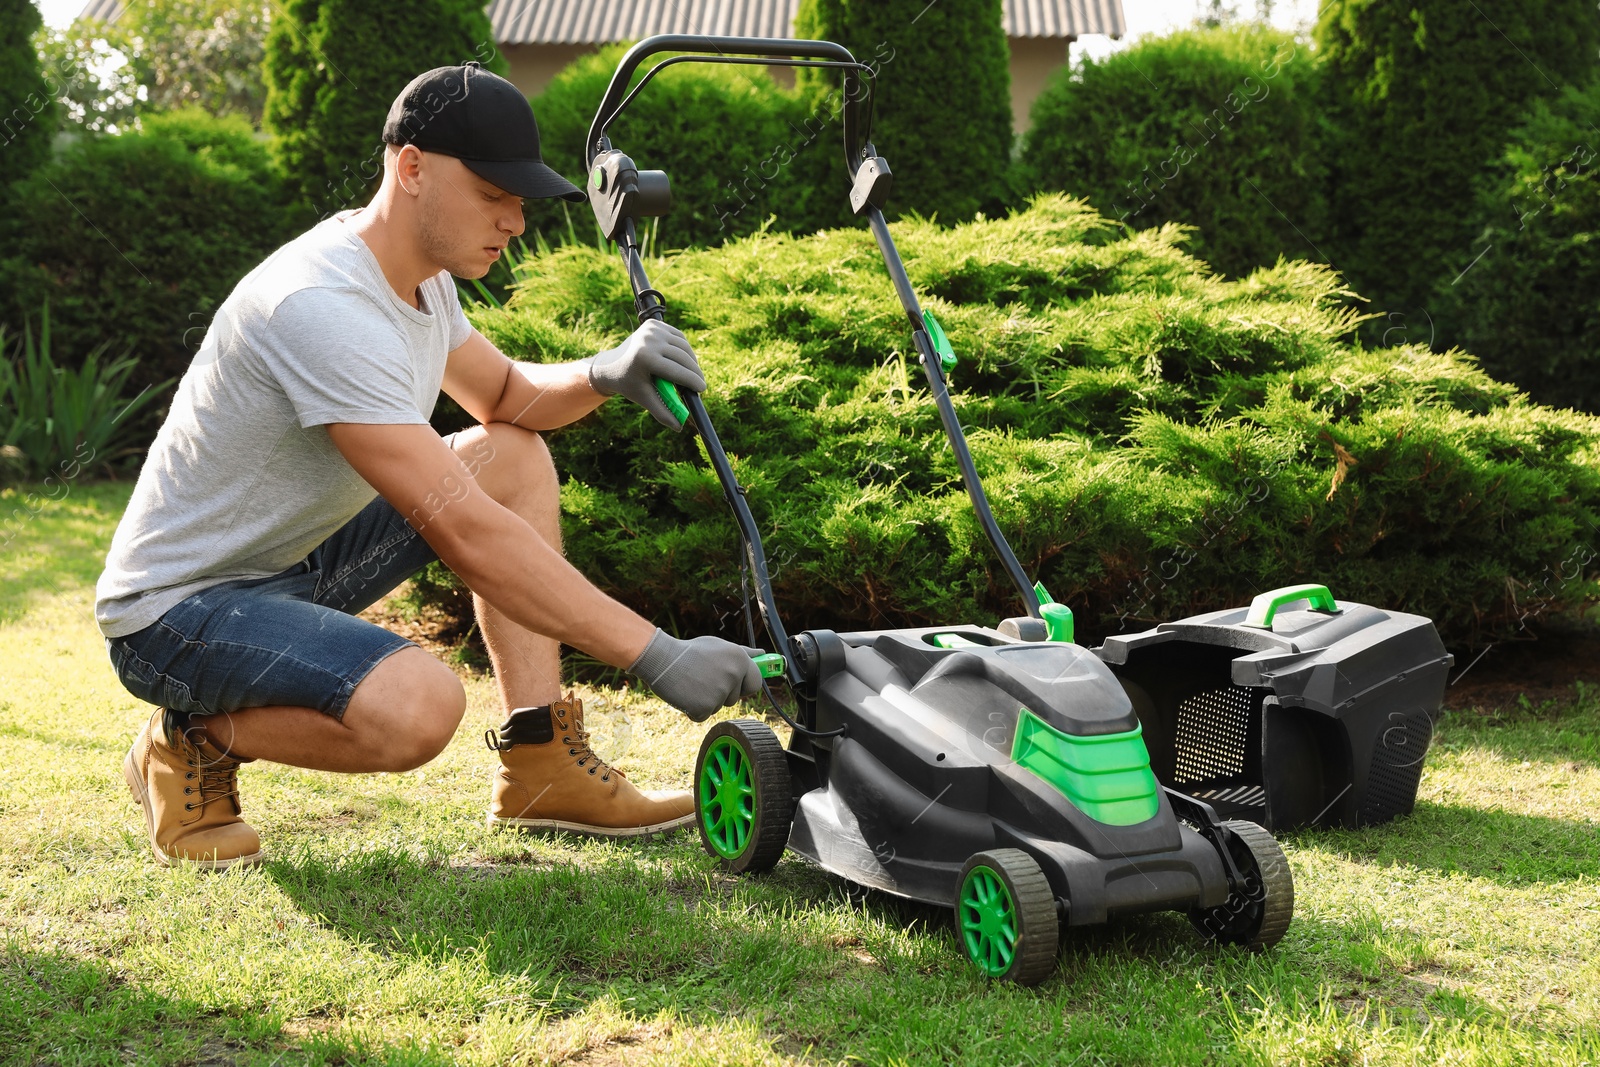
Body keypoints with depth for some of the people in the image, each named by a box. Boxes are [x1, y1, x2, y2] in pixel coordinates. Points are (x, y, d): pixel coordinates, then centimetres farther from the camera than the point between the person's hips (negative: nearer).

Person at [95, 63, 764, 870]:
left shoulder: (419, 274, 2)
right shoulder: (322, 308, -29)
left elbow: (507, 396, 18)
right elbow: (462, 532, -34)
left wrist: (603, 375, -7)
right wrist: (657, 658, -34)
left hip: (297, 558, 10)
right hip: (175, 611, -10)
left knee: (516, 456, 5)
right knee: (418, 706, -35)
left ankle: (544, 769, 1)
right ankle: (192, 742, -4)